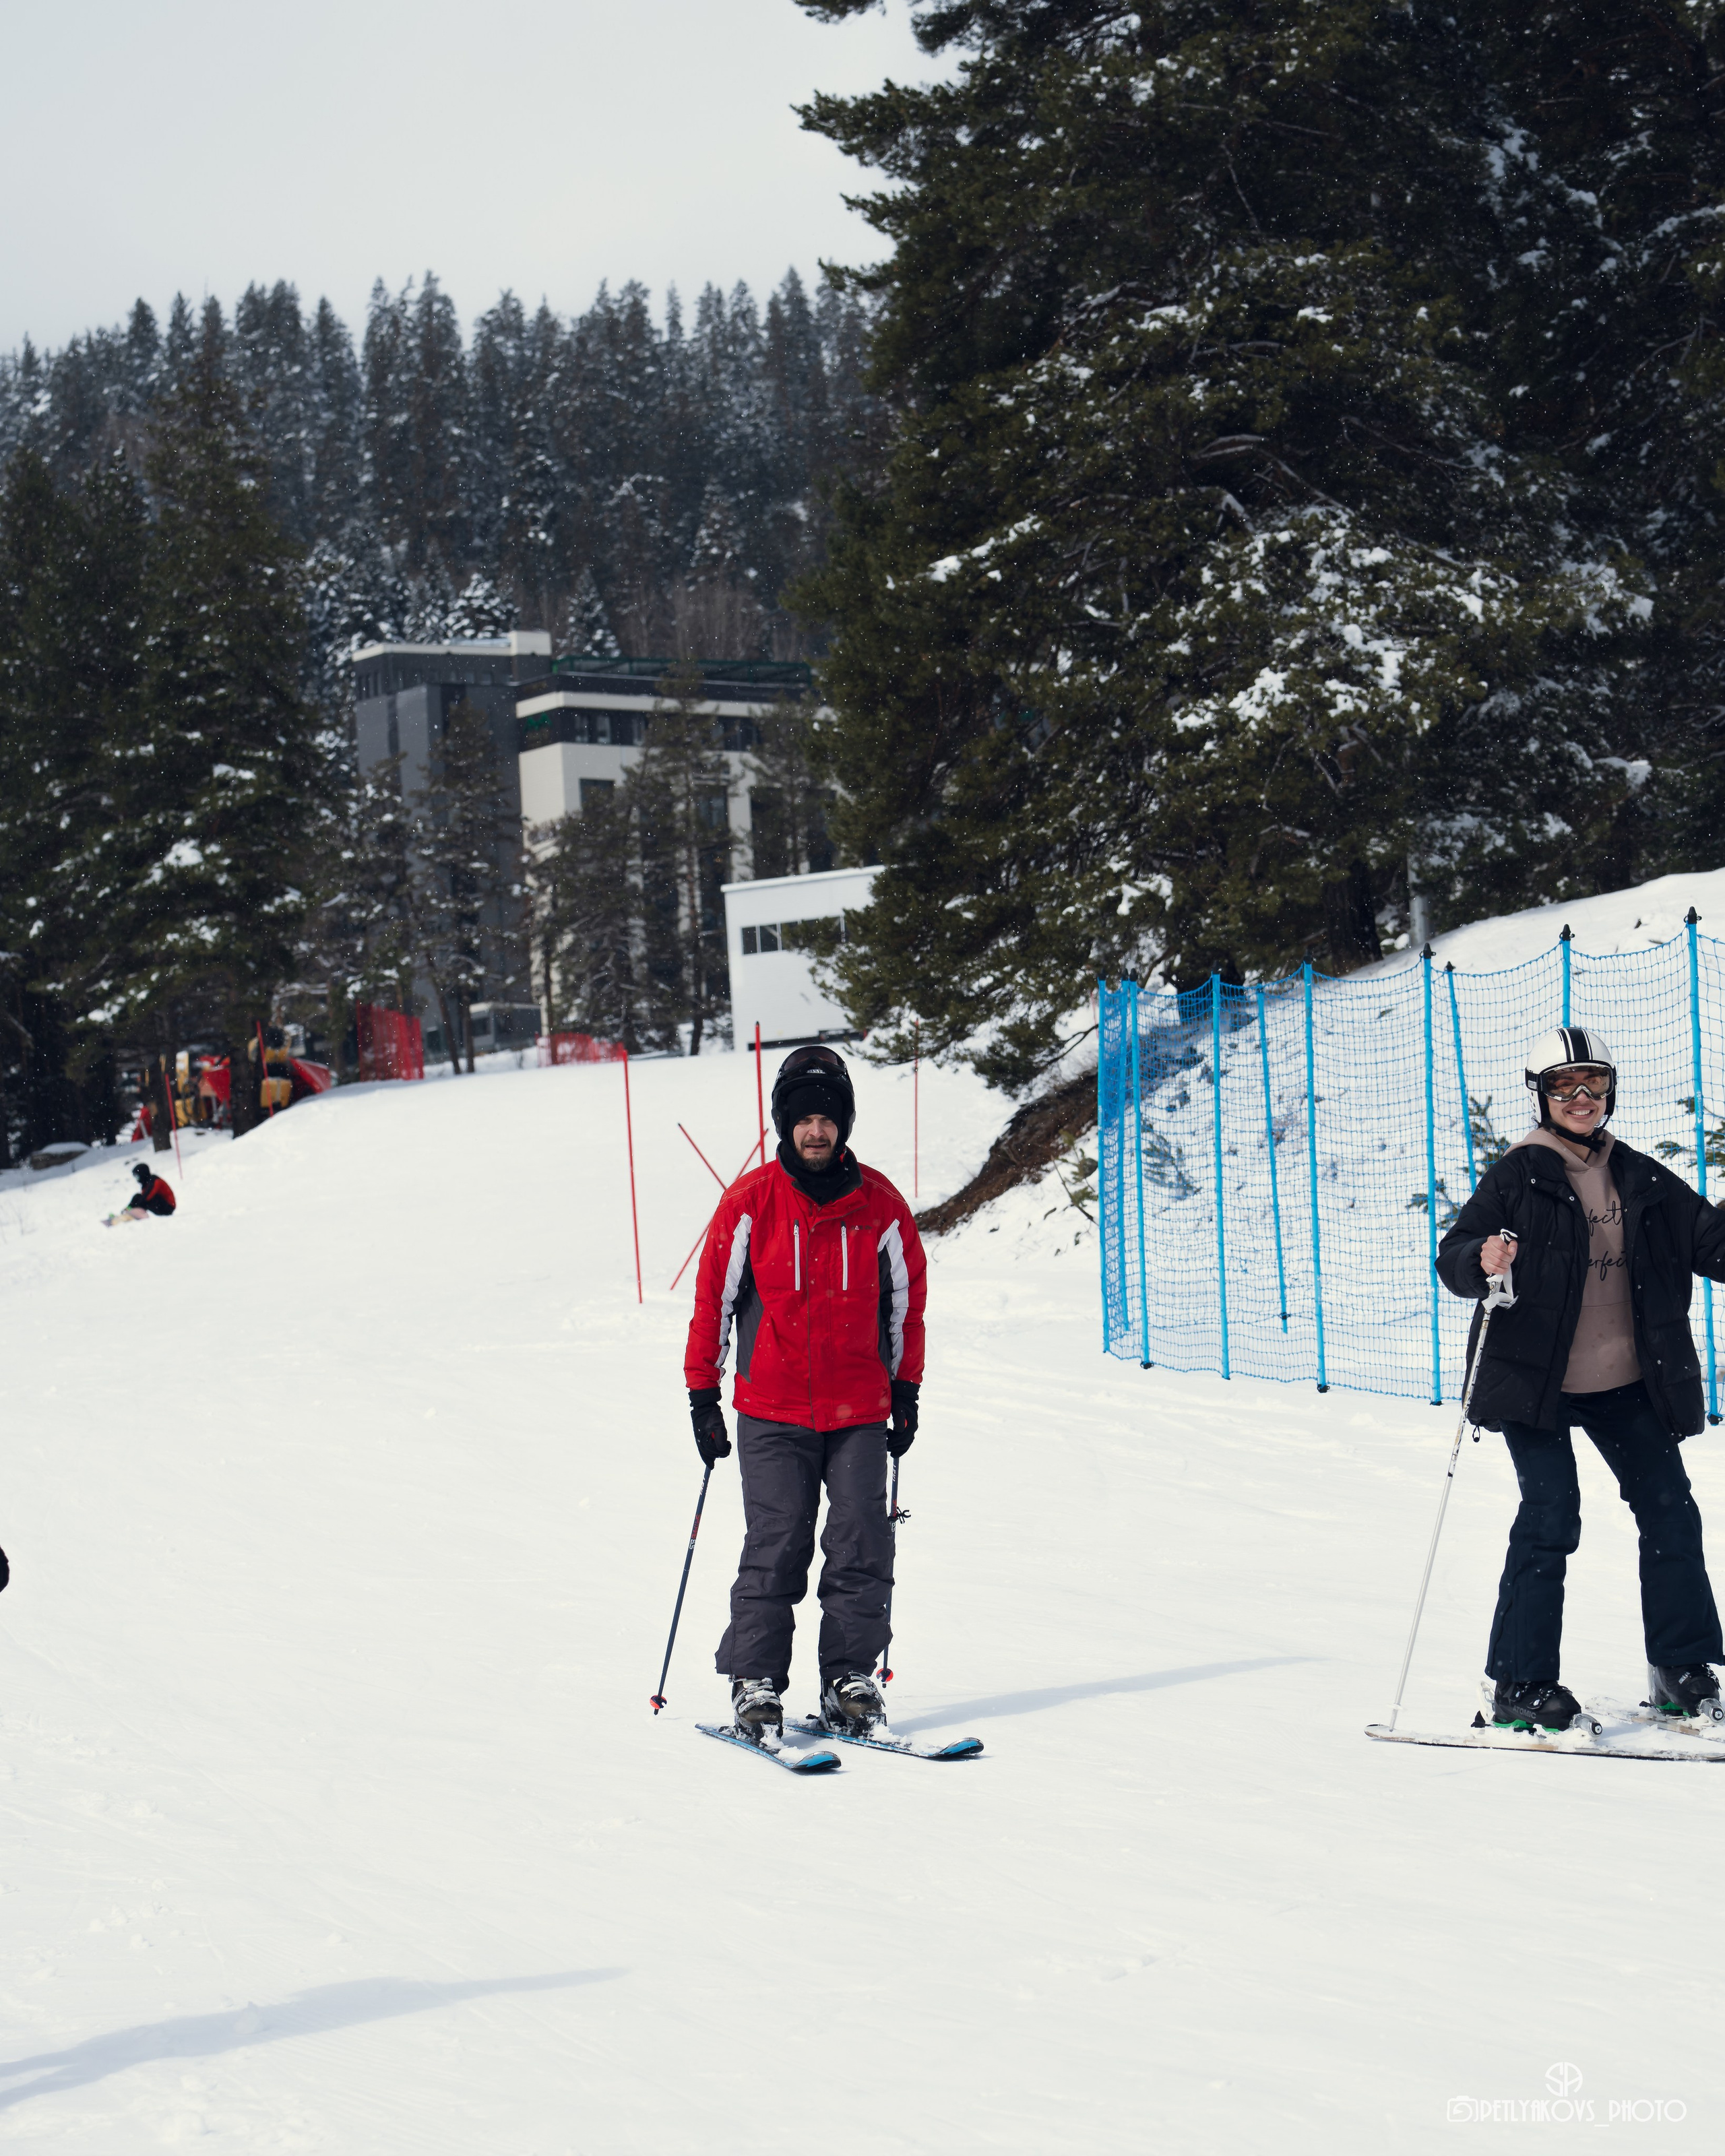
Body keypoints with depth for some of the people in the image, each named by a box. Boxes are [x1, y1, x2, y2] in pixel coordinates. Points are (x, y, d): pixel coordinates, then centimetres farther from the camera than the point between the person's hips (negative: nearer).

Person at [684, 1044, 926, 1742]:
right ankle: (755, 1682, 3)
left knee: (861, 1549, 0)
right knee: (775, 1547, -6)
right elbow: (714, 1300, 3)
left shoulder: (880, 1207, 2)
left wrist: (906, 1392, 15)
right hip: (772, 1414, -2)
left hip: (860, 1413, 2)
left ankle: (850, 1678, 10)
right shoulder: (750, 1203, -3)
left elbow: (905, 1303, 14)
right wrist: (702, 1397, 2)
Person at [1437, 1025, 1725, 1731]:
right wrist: (1482, 1262, -31)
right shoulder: (1519, 1175, -4)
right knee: (1551, 1514, -12)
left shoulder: (1639, 1177, 9)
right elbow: (1454, 1256, -9)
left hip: (1626, 1382, 5)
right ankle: (1519, 1684, -4)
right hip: (1536, 1380, -5)